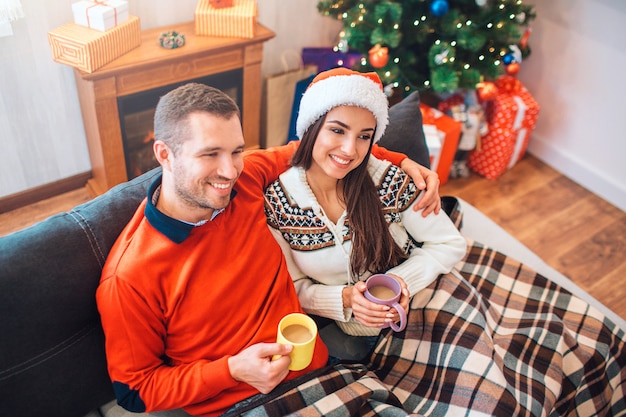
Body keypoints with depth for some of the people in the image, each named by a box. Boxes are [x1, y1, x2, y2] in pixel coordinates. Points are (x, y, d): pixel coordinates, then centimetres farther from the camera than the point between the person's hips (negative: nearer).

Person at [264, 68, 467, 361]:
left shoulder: (389, 181, -15)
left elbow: (450, 244, -4)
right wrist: (344, 298, -22)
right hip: (345, 332, 1)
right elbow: (293, 287, -3)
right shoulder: (276, 202, -13)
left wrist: (402, 280, -21)